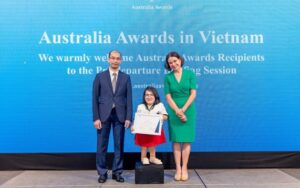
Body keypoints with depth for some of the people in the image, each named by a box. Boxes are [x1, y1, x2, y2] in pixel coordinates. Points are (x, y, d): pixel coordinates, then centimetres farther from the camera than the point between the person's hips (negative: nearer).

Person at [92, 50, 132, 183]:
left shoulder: (126, 77, 6)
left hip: (119, 115, 1)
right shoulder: (100, 76, 4)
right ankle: (102, 173, 17)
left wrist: (128, 117, -6)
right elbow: (95, 98, 1)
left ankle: (117, 172, 19)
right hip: (104, 115, -1)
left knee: (119, 145, 6)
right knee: (102, 145, 4)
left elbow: (129, 99, 3)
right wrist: (96, 117, -7)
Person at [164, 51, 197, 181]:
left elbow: (193, 94, -4)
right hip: (174, 111, 1)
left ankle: (184, 168, 8)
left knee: (186, 139, 2)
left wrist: (183, 109, -13)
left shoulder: (190, 74, 0)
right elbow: (168, 97, -2)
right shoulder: (168, 77, 2)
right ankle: (178, 169, 7)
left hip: (188, 110, 0)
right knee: (176, 140, 2)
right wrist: (177, 111, -13)